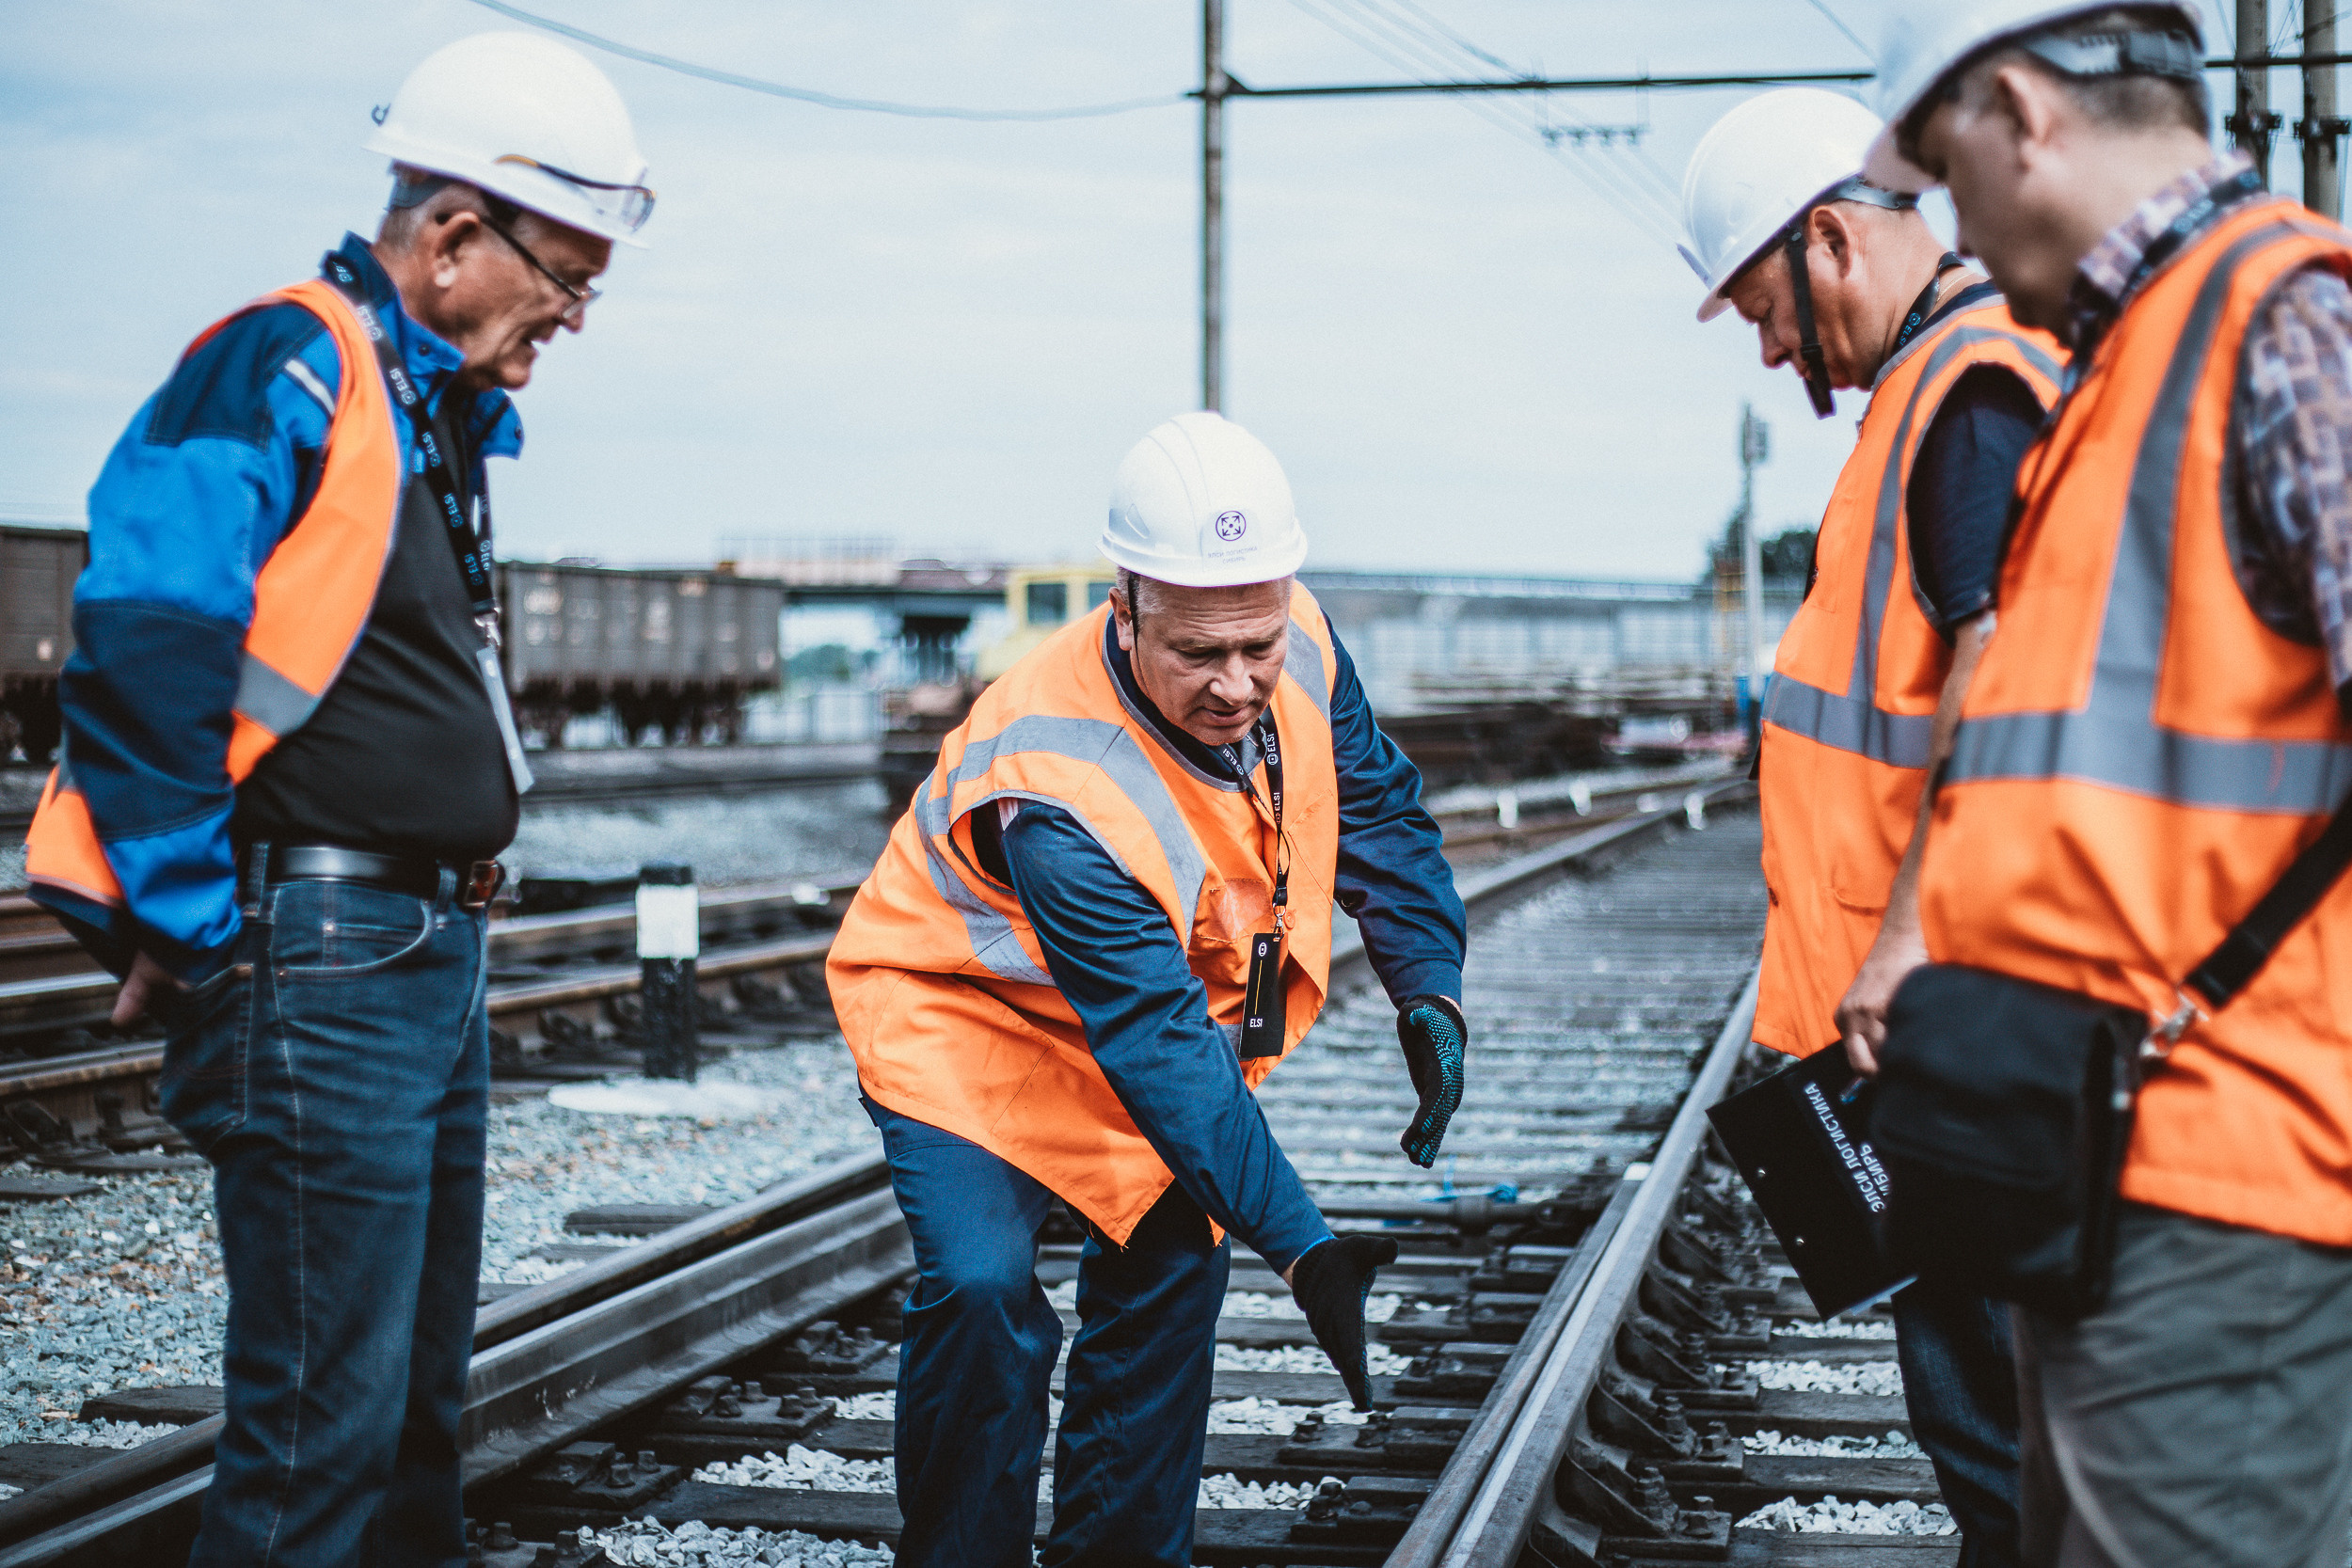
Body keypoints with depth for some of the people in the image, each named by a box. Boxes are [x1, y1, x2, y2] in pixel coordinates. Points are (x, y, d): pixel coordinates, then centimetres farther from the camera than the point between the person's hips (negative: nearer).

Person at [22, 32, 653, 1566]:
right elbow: (141, 655, -22)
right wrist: (196, 924, -18)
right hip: (319, 969, -10)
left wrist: (445, 936, 18)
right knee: (326, 1413, -6)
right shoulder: (282, 377, -14)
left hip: (431, 962, 10)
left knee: (417, 1391, 18)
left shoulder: (435, 415, 17)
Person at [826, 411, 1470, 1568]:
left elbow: (1375, 805, 1)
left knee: (1170, 1270, 6)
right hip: (968, 1012, -6)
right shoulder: (1054, 788, -40)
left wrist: (1428, 990, -8)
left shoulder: (1299, 646, -20)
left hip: (1164, 996, 7)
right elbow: (1163, 1050, -37)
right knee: (981, 1288, -23)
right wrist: (1298, 1247, -38)